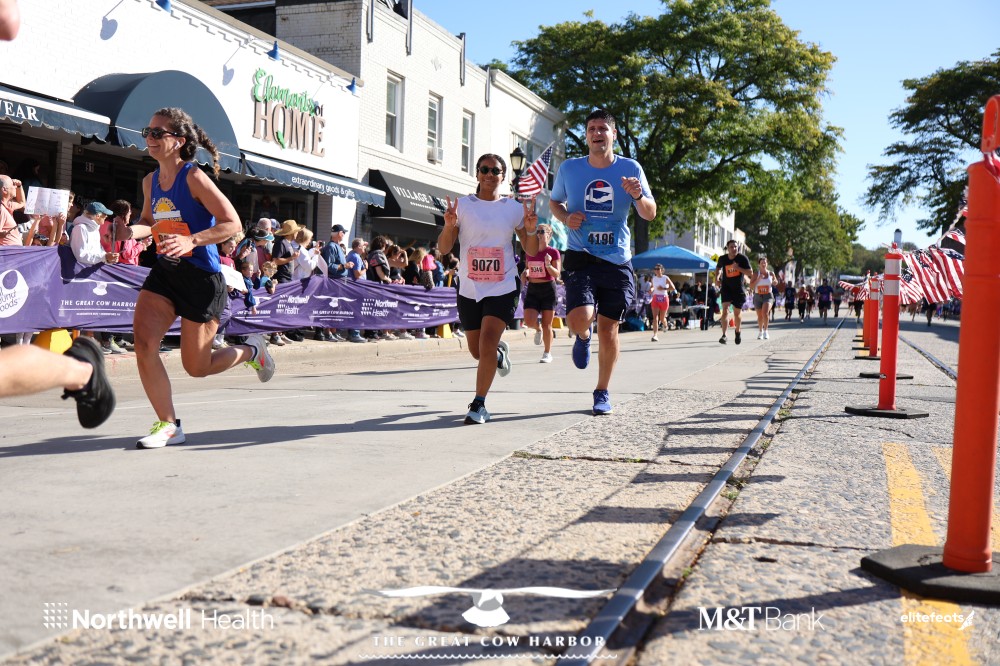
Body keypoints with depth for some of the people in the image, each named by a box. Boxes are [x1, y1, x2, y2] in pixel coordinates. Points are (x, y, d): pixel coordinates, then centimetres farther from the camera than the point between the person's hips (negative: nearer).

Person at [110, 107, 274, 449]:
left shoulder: (194, 177, -14)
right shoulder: (150, 181, 6)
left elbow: (232, 223, -18)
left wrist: (192, 241, -31)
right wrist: (132, 231, -1)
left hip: (201, 276, -6)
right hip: (164, 271, 6)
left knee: (196, 367, 3)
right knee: (143, 344, -12)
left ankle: (250, 350, 34)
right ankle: (169, 425, 2)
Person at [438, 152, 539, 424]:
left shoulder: (514, 208, 1)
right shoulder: (462, 205, 0)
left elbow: (532, 251, 5)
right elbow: (444, 248, -3)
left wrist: (532, 229, -15)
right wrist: (449, 226, -22)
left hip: (503, 287, -2)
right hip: (469, 289, 2)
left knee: (487, 343, -18)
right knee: (477, 351, 13)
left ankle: (479, 404, -6)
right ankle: (500, 352, 49)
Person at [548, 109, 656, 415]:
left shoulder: (630, 169, 0)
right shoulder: (569, 168, 2)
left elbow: (649, 214, -1)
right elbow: (554, 201, 18)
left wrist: (639, 196, -24)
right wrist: (566, 217, -5)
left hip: (617, 260, 1)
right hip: (580, 257, 0)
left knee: (609, 331, 4)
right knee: (579, 318, -22)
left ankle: (602, 392, 23)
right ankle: (582, 338, 17)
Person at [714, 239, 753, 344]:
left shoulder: (742, 258, -9)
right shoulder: (722, 259, -2)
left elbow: (750, 273, -10)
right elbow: (718, 267, 21)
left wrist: (738, 268, -24)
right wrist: (717, 277, 2)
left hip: (738, 289, 0)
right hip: (726, 287, 0)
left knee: (737, 312, 11)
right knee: (725, 310, -17)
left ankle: (737, 332, 38)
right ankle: (724, 335, -23)